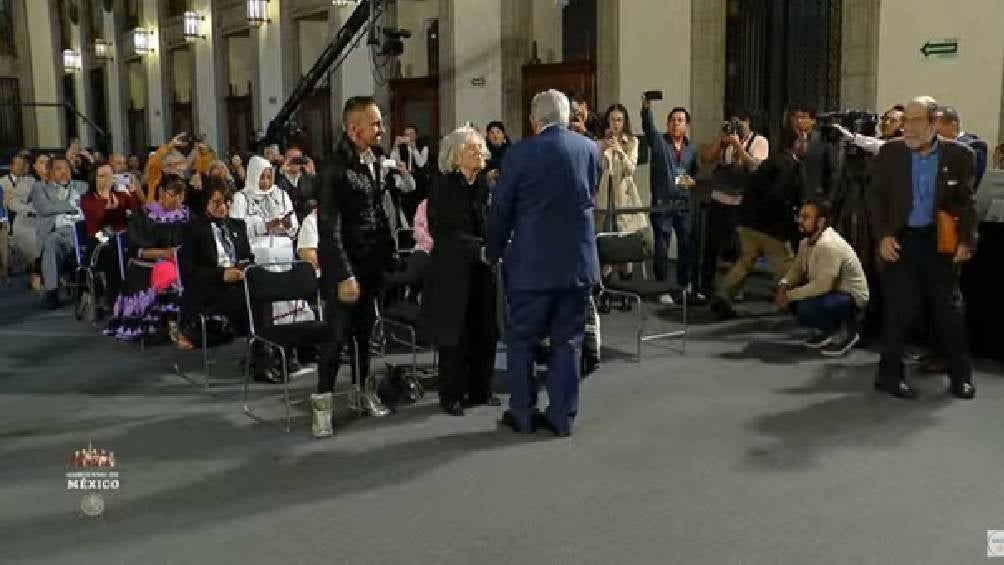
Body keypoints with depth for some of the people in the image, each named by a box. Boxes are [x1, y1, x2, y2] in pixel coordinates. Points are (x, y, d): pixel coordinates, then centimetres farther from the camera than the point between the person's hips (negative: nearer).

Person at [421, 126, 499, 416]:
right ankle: (452, 395, 16)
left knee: (486, 332, 6)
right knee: (456, 333, 2)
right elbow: (442, 232, -14)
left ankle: (480, 390, 22)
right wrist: (479, 248, -23)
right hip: (452, 271, -4)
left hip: (483, 269, 5)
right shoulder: (443, 186, -7)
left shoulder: (485, 183, 6)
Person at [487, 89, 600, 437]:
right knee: (567, 340, 11)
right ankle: (562, 416, 15)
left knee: (522, 339, 11)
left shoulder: (521, 153, -9)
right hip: (578, 259, 4)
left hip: (532, 261, -3)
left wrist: (494, 252, 11)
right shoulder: (590, 148, 3)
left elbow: (500, 209, -3)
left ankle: (522, 414, 17)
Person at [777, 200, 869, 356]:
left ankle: (846, 331, -4)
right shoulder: (806, 242, 2)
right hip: (829, 291, 9)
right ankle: (825, 329, 11)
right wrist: (784, 285, -13)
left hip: (850, 298, -9)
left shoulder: (829, 245, -28)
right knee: (787, 292, -2)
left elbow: (822, 286, -33)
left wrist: (789, 296, -26)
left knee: (806, 309, -31)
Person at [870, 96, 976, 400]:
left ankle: (960, 375, 21)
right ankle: (890, 373, 13)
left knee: (945, 307, 7)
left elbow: (967, 202, 2)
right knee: (901, 308, -1)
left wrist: (966, 241, -6)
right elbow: (877, 197, 1)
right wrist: (883, 235, -8)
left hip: (940, 240, 1)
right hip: (901, 239, 0)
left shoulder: (958, 154, -2)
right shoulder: (890, 152, -1)